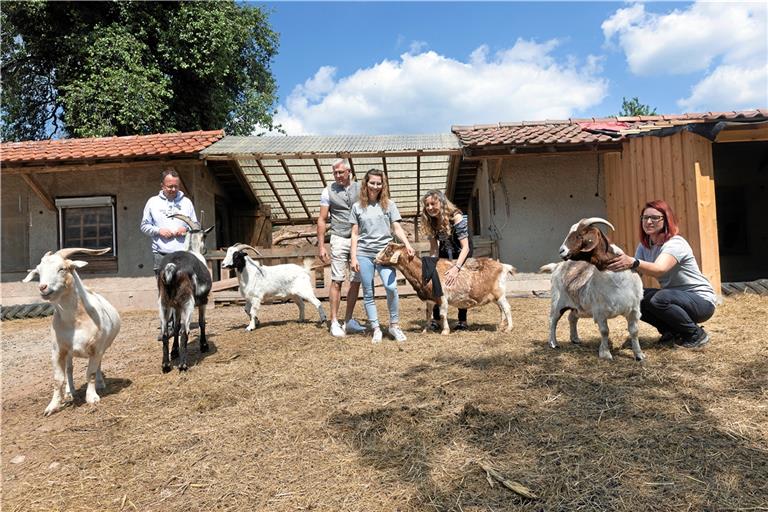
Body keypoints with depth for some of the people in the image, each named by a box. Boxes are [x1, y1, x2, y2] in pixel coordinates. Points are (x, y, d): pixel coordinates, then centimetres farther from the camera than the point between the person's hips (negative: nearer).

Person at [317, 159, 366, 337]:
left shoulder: (360, 188, 7)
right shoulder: (329, 191, 3)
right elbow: (322, 219, 3)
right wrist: (321, 245, -4)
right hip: (339, 239, -2)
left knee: (356, 281, 5)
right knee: (337, 281, -5)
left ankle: (349, 321, 15)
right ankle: (334, 322, 2)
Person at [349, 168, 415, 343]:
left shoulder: (389, 204, 9)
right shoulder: (357, 206, 9)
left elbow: (397, 228, 4)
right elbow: (355, 234, 9)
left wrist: (407, 244, -13)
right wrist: (353, 257, 1)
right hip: (364, 254, 1)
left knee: (391, 287, -17)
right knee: (368, 293, 2)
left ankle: (394, 325, 0)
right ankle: (376, 329, 11)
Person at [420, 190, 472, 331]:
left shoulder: (456, 217, -32)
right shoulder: (430, 221, -16)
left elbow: (465, 247, -36)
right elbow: (434, 247, -11)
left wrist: (456, 267, -47)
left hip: (462, 254, -5)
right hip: (445, 254, 5)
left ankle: (463, 321, 5)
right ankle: (436, 320, 1)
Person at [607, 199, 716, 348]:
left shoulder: (675, 243, -22)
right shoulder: (644, 246, 1)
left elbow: (660, 269, -43)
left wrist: (633, 262, -61)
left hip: (701, 301, -7)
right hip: (674, 296, 7)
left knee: (658, 299, -34)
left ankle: (696, 334, -8)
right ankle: (671, 332, 6)